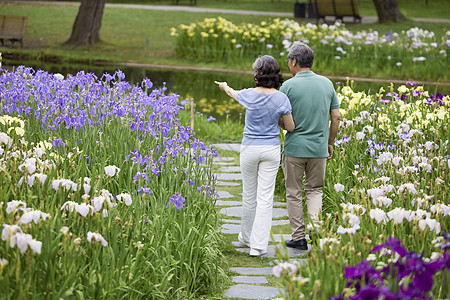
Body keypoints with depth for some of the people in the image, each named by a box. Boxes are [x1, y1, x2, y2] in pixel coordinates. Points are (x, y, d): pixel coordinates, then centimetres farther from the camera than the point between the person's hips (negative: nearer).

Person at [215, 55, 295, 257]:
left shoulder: (249, 95, -8)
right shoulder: (281, 99, -9)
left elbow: (233, 93, 17)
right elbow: (290, 127, -1)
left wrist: (225, 87, 40)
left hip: (249, 149, 0)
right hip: (271, 150, 0)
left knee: (249, 195, 16)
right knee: (265, 198, 0)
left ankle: (247, 237, 34)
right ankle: (258, 245, -5)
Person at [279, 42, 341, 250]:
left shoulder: (288, 86, -10)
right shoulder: (327, 83, 2)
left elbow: (280, 121, -8)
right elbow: (336, 118, 5)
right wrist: (330, 143, 16)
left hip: (294, 147, -3)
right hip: (319, 148, 3)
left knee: (294, 193, 9)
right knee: (314, 190, 17)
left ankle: (299, 238, 11)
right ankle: (316, 227, -4)